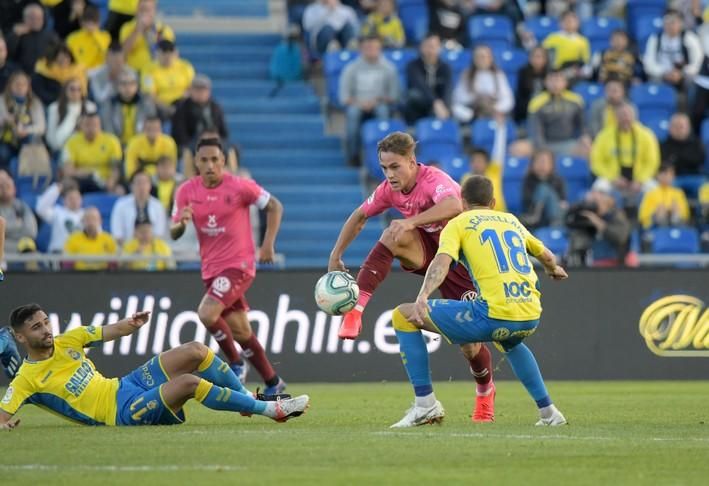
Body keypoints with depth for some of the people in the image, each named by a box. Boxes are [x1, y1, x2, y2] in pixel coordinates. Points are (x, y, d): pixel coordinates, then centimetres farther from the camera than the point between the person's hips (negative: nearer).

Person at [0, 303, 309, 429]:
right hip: (121, 411, -8)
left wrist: (131, 324, -11)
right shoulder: (26, 379, -10)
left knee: (195, 351, -6)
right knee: (189, 382, -27)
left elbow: (107, 333, 11)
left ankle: (249, 399, 7)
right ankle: (272, 410, -17)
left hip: (126, 385, 8)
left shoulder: (65, 342, 8)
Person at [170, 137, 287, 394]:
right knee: (241, 331, 10)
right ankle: (273, 382, 24)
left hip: (238, 265, -5)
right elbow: (174, 233, 2)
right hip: (211, 269, 5)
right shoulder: (187, 191, 0)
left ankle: (236, 364, -4)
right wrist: (181, 222, -21)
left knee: (207, 313, -24)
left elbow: (274, 206, 0)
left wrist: (268, 245, -6)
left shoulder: (239, 186, -11)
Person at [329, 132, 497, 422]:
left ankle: (485, 394, 25)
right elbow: (359, 216, 10)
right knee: (392, 235, -29)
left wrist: (412, 221, -60)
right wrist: (336, 255, 5)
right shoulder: (389, 190, -7)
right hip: (427, 250, 5)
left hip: (460, 257, -5)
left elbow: (453, 206, -51)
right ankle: (355, 311, -34)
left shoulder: (434, 180, -28)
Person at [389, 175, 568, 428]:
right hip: (531, 317, 6)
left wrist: (422, 297, -25)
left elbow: (442, 261, -10)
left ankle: (426, 404, 1)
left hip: (495, 315, -6)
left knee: (403, 317, 7)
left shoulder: (458, 224, 10)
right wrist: (554, 270, 64)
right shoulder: (512, 221, 26)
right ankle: (548, 411, 34)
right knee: (509, 341, 45)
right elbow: (547, 257, 40)